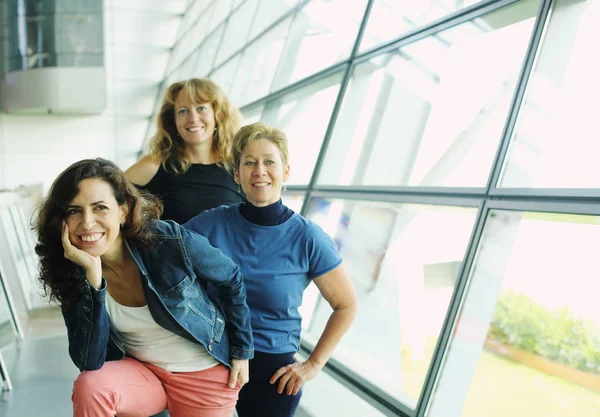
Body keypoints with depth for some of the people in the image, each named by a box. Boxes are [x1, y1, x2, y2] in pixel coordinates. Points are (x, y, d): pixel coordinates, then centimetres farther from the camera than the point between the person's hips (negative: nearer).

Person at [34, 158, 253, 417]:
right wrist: (93, 276, -32)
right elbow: (88, 363, -23)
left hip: (205, 374, -1)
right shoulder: (71, 273, -15)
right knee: (89, 386, -26)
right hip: (138, 370, 2)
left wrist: (242, 352, -3)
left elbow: (232, 280, -8)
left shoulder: (170, 242, -25)